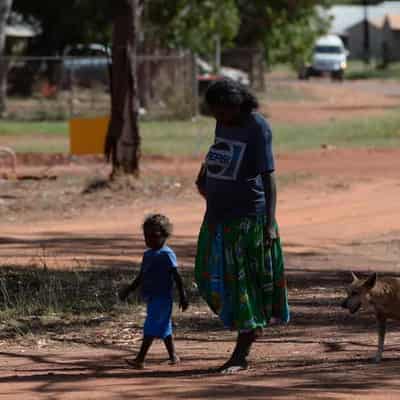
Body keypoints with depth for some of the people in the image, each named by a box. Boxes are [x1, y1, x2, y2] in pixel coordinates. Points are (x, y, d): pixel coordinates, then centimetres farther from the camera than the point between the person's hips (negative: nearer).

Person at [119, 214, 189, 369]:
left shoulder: (166, 254, -10)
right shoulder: (147, 255, 15)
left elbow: (176, 276, -11)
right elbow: (141, 277, 23)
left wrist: (182, 296, -12)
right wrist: (129, 290, 18)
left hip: (162, 298, -9)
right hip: (151, 298, 9)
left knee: (151, 328, -13)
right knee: (164, 328, 16)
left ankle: (140, 359, -17)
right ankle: (173, 356, 25)